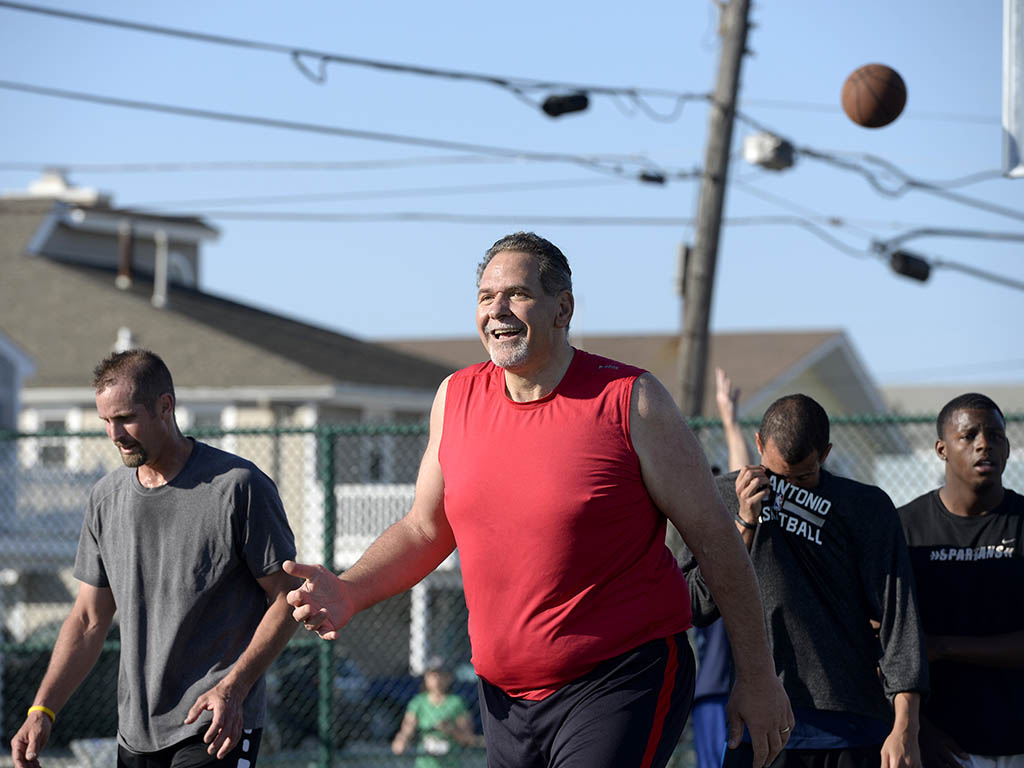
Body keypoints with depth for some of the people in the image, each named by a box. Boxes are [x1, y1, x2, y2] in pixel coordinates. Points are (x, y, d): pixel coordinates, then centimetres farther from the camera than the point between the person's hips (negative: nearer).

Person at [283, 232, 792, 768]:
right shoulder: (456, 399, 7)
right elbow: (425, 530, 19)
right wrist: (349, 592, 0)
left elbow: (713, 536, -3)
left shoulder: (630, 401, -8)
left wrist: (756, 677, -2)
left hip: (623, 684, -6)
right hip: (506, 696, 6)